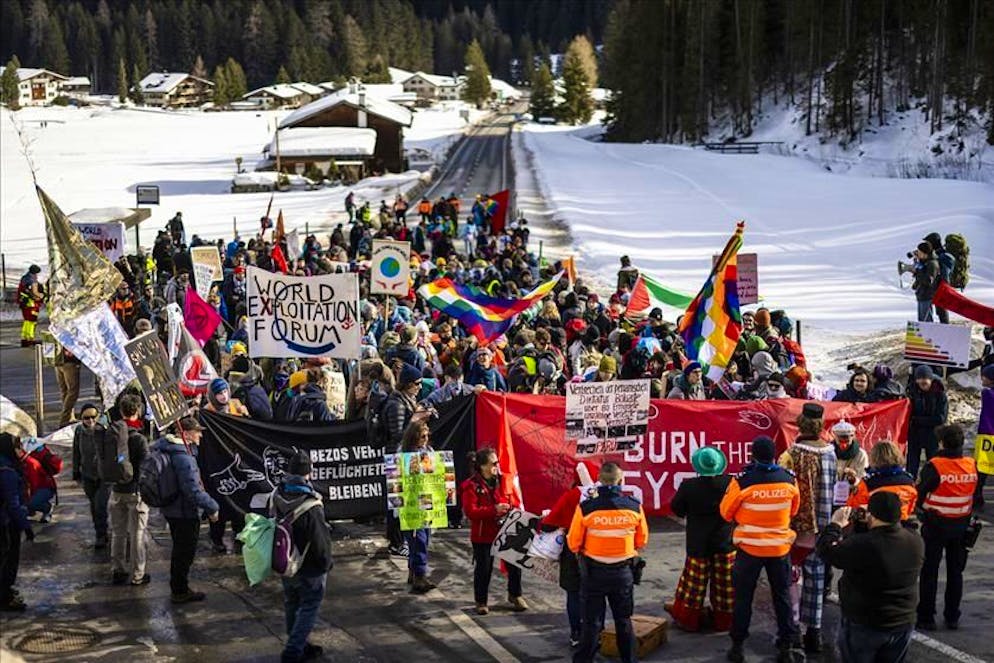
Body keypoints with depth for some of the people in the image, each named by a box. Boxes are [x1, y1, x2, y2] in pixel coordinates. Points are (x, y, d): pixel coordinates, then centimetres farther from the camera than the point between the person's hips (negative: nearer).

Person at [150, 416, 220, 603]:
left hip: (170, 509, 10)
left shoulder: (165, 446, 0)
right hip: (185, 512, -10)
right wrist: (211, 507, -18)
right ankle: (180, 592, 17)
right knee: (185, 552, 6)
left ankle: (178, 588, 35)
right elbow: (193, 489, -28)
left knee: (180, 550, 23)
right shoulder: (183, 456, -28)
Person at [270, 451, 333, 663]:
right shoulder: (311, 507, -29)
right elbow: (320, 541, -22)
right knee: (309, 608, 6)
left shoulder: (277, 498, -7)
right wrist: (327, 563, -4)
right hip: (309, 570, -7)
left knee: (292, 606, 21)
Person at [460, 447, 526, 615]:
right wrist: (494, 509, -25)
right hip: (483, 534, -5)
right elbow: (470, 511, -19)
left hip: (504, 531, 5)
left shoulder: (499, 481, 7)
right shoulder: (471, 486, -11)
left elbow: (508, 501, 18)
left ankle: (515, 595, 25)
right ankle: (481, 602, 21)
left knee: (514, 562, 3)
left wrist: (510, 509, -5)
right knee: (483, 568, 4)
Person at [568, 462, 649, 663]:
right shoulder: (635, 507, -10)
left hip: (593, 572, -1)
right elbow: (642, 541, 2)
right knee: (624, 620, 17)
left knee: (591, 622, 10)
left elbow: (573, 543, -8)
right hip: (623, 572, 2)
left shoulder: (585, 508, -17)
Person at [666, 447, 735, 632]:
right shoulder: (730, 483, -14)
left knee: (694, 582, 11)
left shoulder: (688, 486, -19)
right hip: (725, 543, 2)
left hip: (698, 544, -1)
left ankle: (688, 617, 21)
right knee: (724, 583, 13)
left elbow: (677, 509, -6)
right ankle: (724, 619, 23)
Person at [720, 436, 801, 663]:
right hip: (780, 547, 2)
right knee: (782, 596, 14)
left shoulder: (742, 481, -18)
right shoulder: (789, 479, -8)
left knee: (743, 597, 11)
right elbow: (794, 510, 8)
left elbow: (726, 512, -6)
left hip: (749, 547, -2)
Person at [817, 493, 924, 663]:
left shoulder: (861, 545, -27)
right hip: (903, 625, 5)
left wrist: (835, 524, 2)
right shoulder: (916, 544, -9)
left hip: (863, 625, -5)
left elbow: (826, 551, -13)